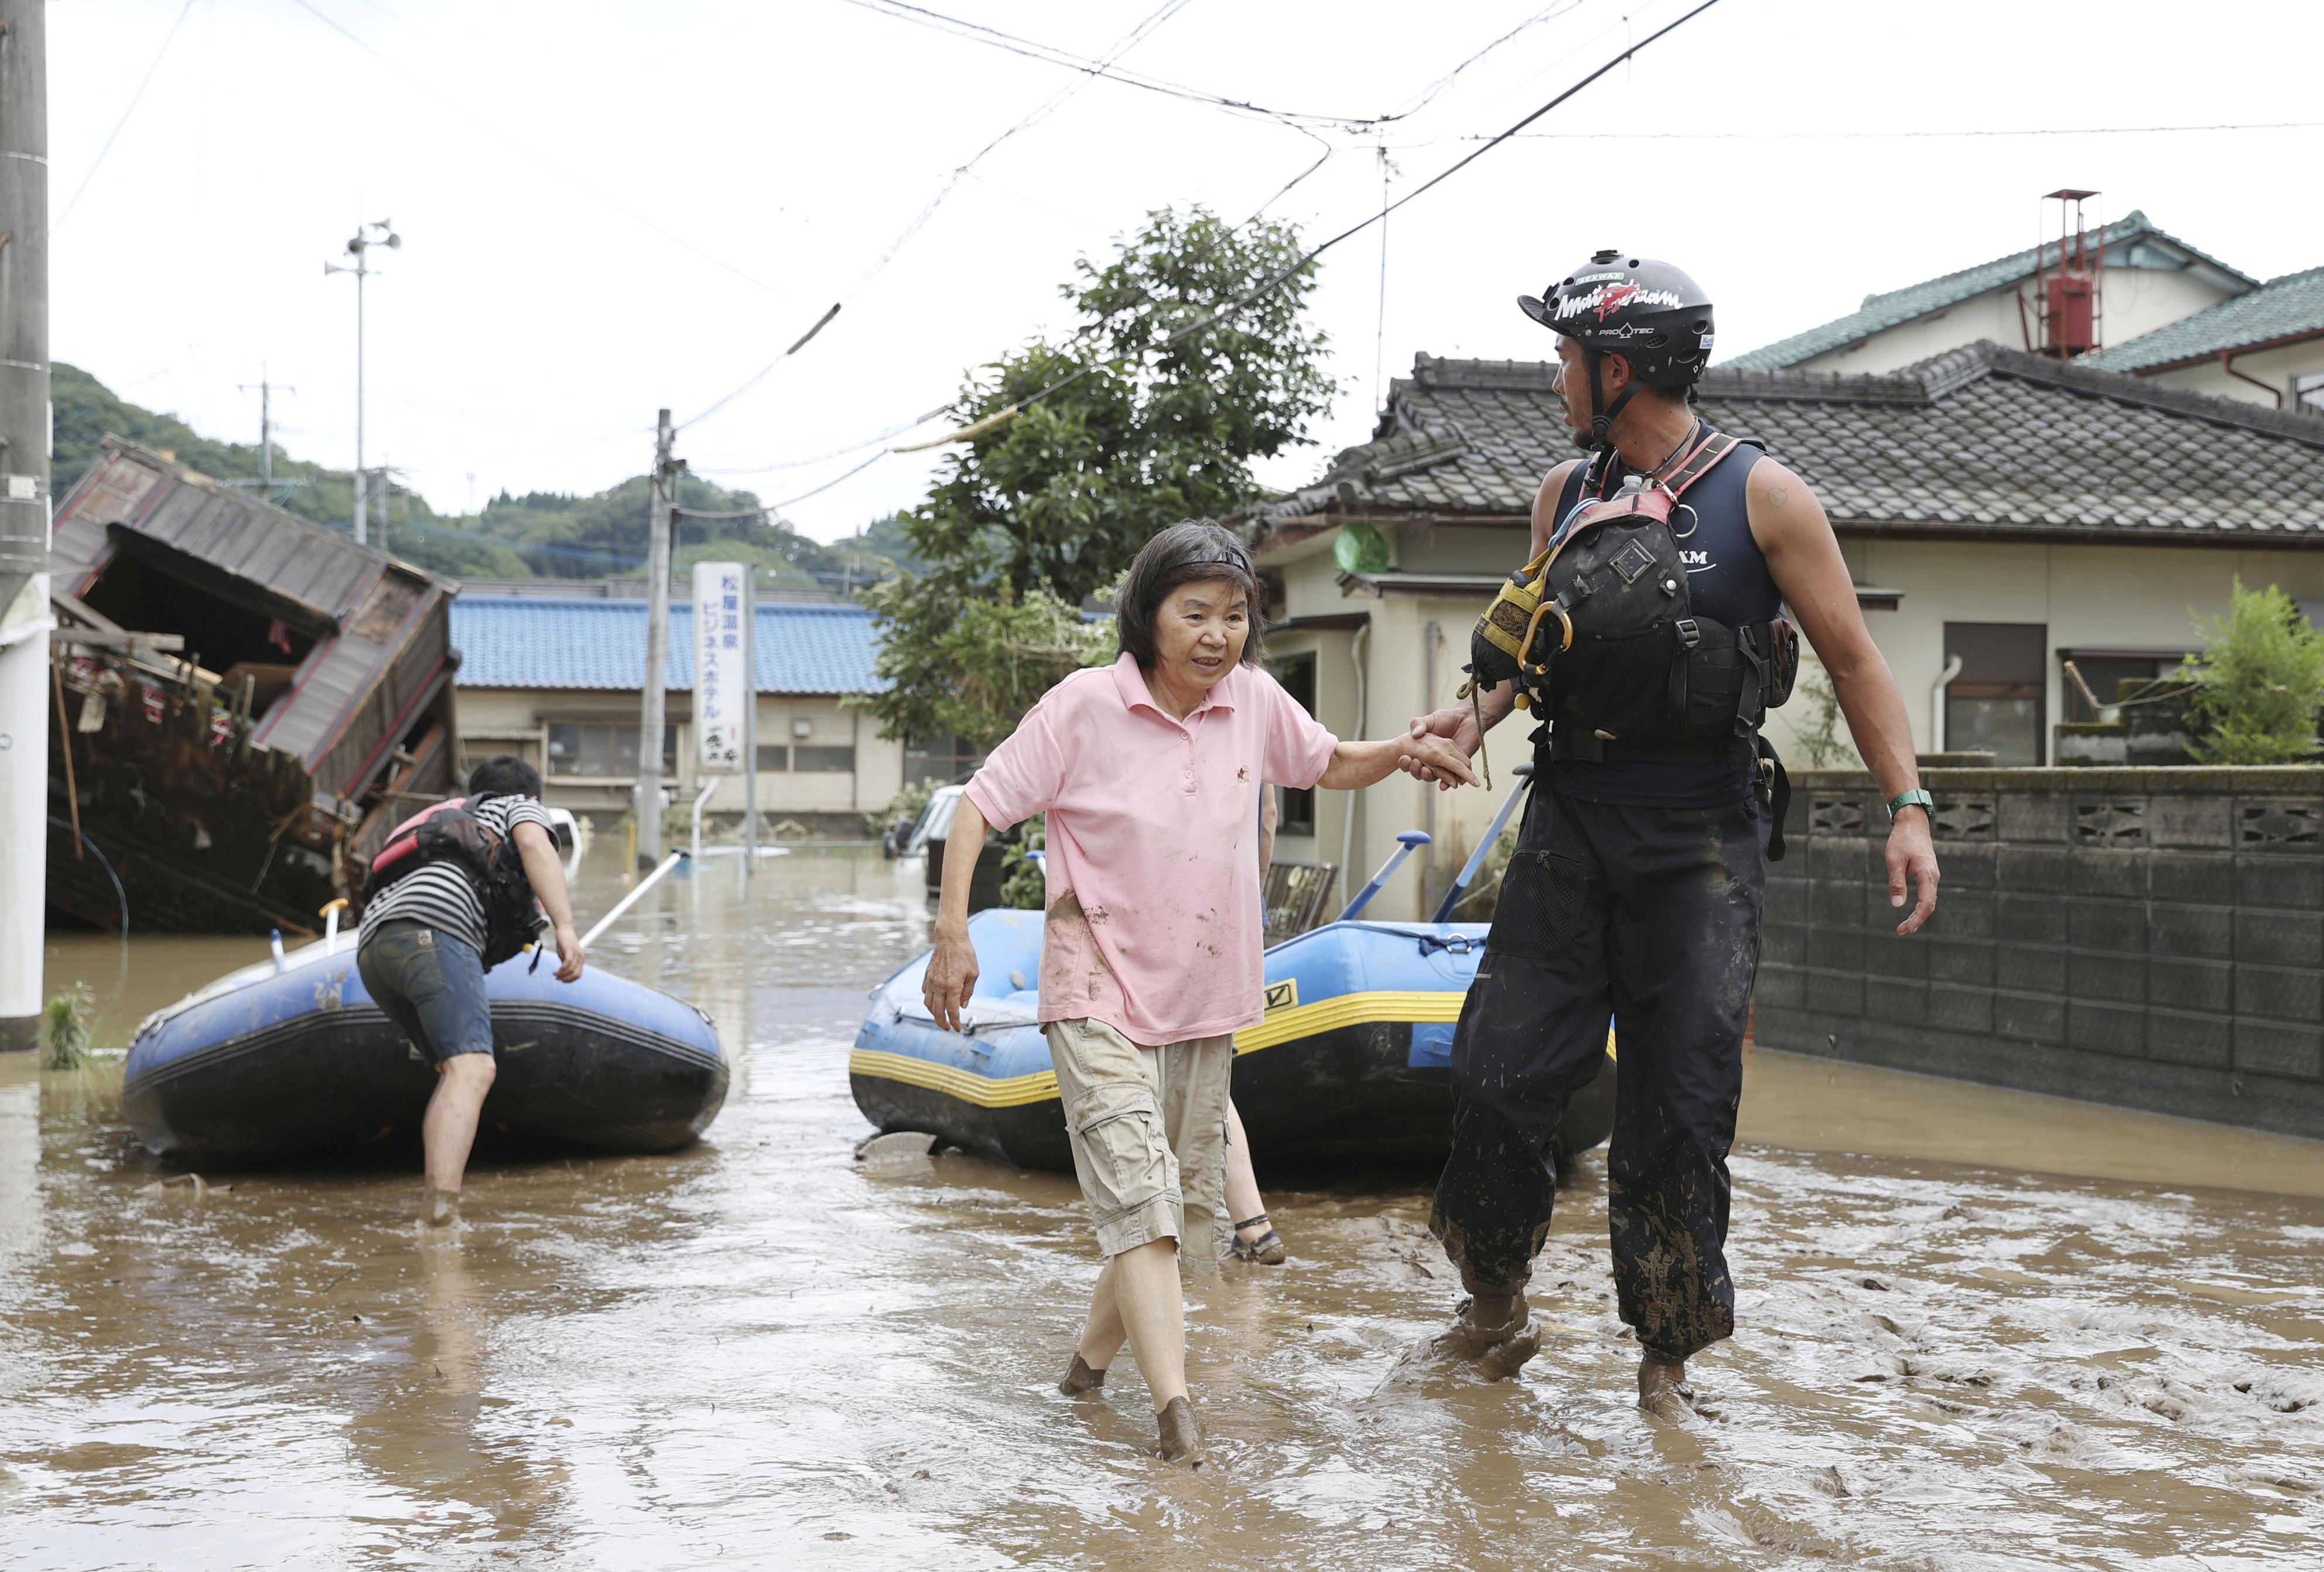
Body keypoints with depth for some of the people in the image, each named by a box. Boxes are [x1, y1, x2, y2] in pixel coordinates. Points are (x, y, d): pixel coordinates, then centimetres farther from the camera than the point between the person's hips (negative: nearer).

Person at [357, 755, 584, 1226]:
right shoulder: (523, 808, 24)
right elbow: (534, 844, 0)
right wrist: (565, 927, -12)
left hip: (373, 944, 8)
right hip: (433, 927, -8)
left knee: (454, 1071, 14)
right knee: (472, 1069, -21)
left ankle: (437, 1203, -2)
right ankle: (443, 1205, -41)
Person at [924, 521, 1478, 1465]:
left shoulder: (1253, 700, 0)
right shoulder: (1086, 705, -12)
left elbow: (1330, 766, 18)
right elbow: (981, 806, -8)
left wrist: (1402, 752, -2)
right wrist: (953, 933, -16)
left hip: (1204, 998, 6)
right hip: (1100, 992, -6)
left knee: (1183, 1201, 13)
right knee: (1136, 1191, -19)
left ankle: (1093, 1358, 34)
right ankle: (1174, 1405, -27)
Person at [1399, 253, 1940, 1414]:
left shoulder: (1762, 498, -4)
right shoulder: (1566, 495, 10)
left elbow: (1853, 662, -2)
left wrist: (1906, 809, -11)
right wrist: (1478, 713, 1)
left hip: (1701, 841, -4)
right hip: (1570, 822, 4)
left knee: (1678, 1104, -2)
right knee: (1498, 1072, -1)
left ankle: (1667, 1351, 13)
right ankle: (1495, 1317, 17)